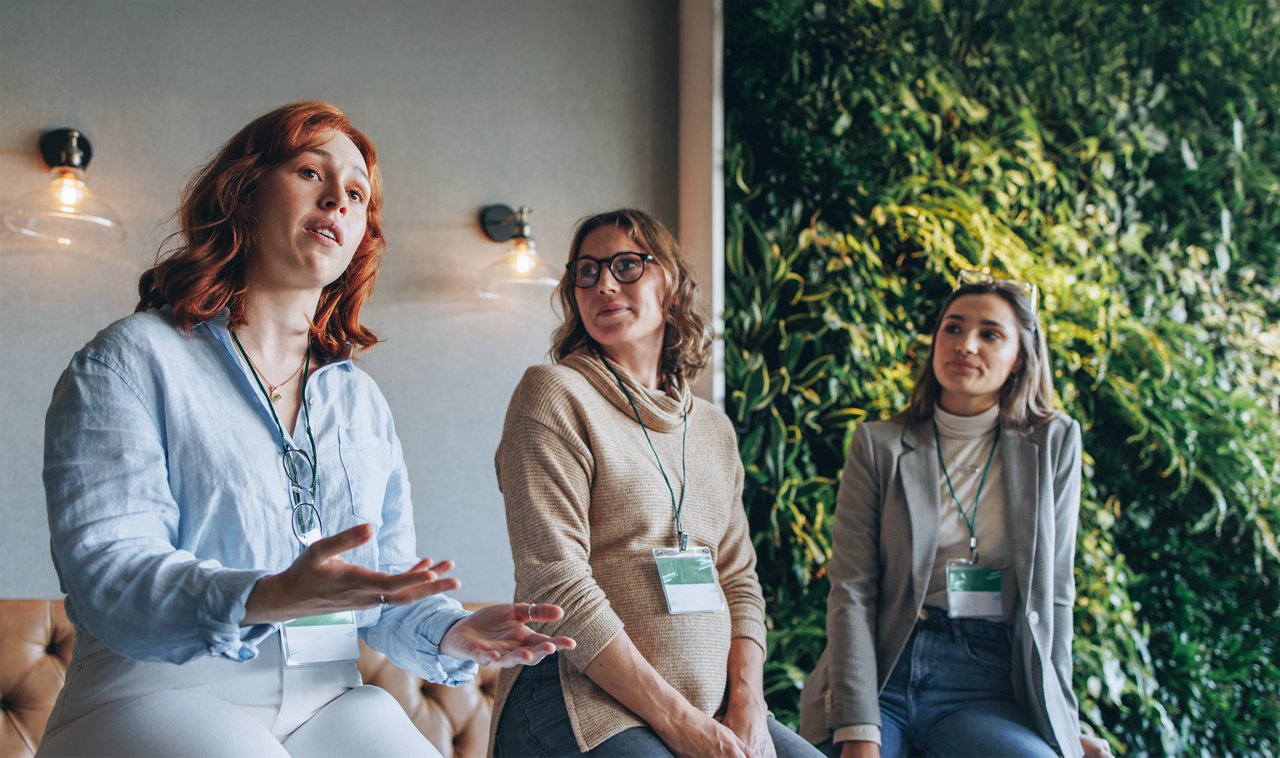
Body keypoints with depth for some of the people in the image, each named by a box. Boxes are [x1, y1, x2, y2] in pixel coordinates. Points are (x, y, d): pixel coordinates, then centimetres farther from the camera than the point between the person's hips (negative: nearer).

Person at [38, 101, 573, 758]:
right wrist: (267, 599, -30)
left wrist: (452, 635, -8)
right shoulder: (131, 360, 1)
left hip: (327, 703, 5)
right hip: (158, 696, -4)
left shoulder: (361, 400, 19)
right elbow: (105, 568, -12)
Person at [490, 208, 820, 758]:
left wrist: (746, 706, -3)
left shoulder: (713, 428, 17)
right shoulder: (555, 395, -3)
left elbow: (739, 579, 15)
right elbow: (555, 582, -11)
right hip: (584, 699, -6)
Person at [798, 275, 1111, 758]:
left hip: (985, 683, 0)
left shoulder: (1054, 444, 8)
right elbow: (852, 590, -2)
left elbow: (1053, 592, 8)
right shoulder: (879, 445, 5)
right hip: (882, 671, 1)